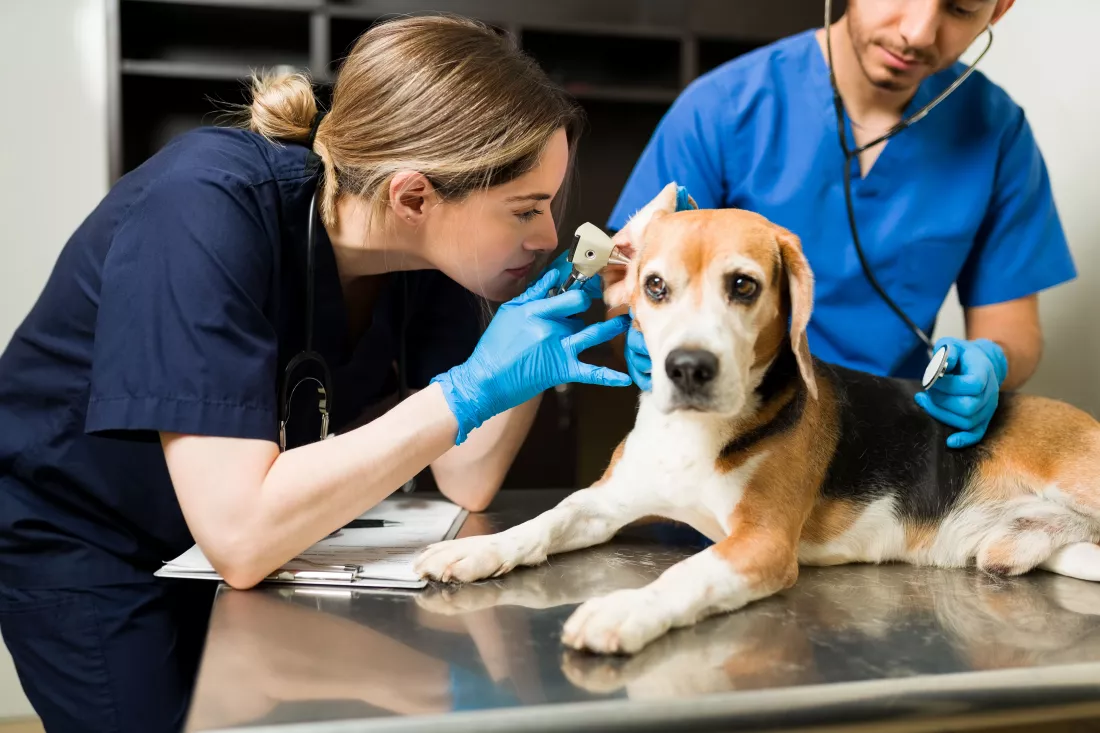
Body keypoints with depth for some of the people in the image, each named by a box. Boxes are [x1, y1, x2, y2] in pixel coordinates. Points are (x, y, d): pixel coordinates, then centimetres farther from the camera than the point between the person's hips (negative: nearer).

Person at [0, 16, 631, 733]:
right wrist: (467, 392, -39)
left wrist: (538, 354, -26)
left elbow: (466, 481, -11)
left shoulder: (427, 247, -15)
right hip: (81, 545, -5)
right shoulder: (208, 209, -35)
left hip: (250, 549, 6)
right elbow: (240, 535, -40)